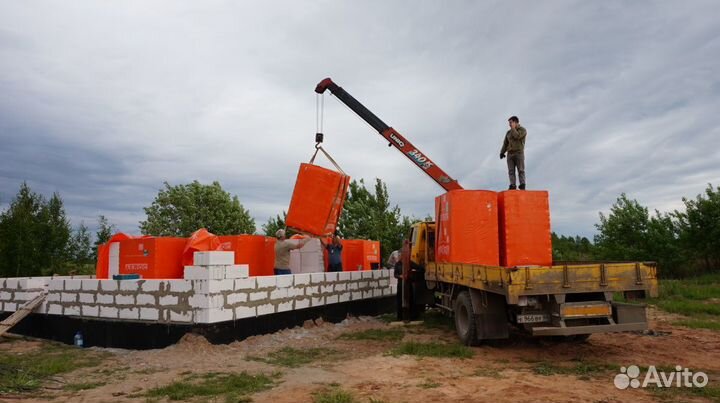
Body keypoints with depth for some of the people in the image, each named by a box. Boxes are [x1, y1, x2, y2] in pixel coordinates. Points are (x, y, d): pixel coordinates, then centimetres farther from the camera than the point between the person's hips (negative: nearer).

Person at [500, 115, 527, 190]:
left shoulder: (523, 130, 0)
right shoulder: (509, 132, 16)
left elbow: (517, 136, -19)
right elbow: (505, 143, 16)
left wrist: (513, 128, -6)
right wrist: (502, 152, 7)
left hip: (519, 153, -5)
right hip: (510, 153, 5)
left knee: (521, 170, -6)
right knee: (511, 171, -3)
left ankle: (522, 186, -4)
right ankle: (512, 185, -5)